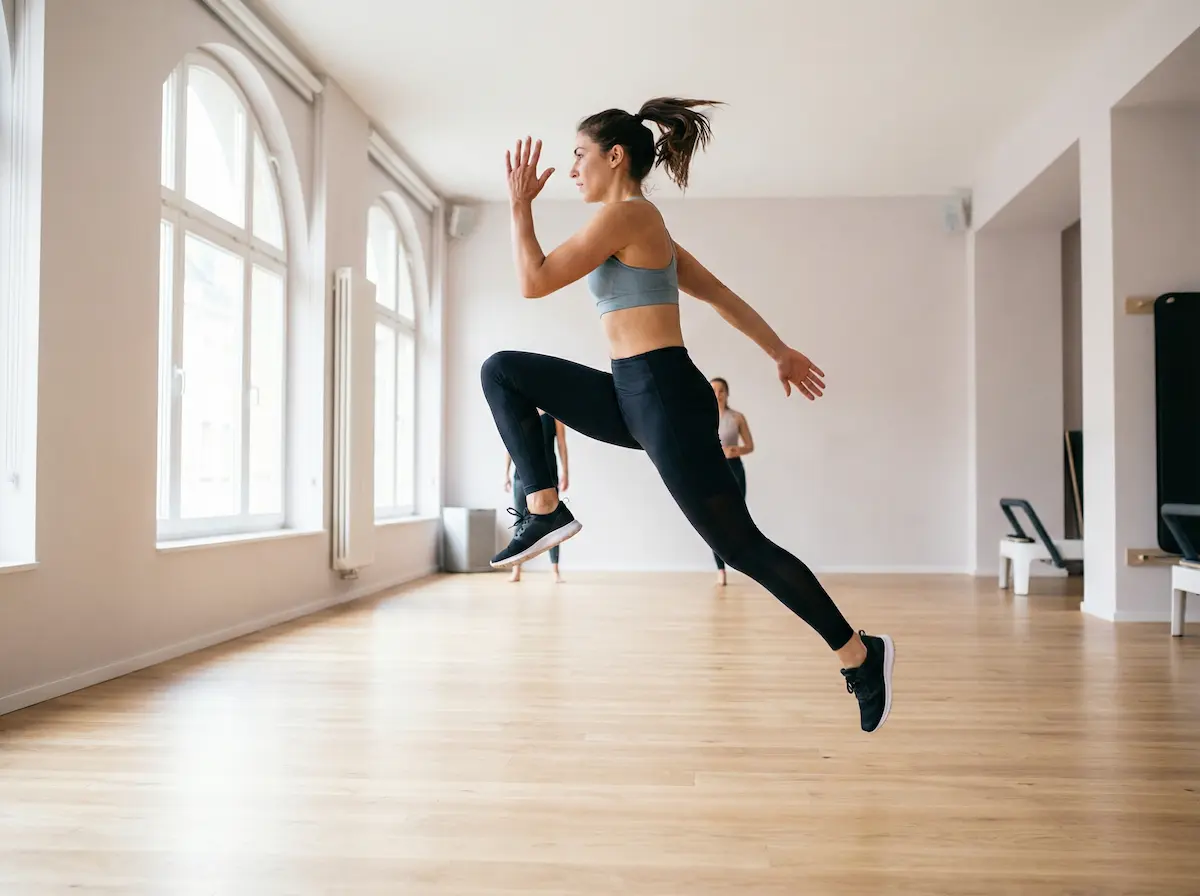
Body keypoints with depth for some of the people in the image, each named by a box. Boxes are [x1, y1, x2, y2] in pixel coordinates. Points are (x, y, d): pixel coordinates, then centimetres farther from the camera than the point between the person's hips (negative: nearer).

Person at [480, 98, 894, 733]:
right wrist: (781, 353, 26)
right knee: (501, 371, 7)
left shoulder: (625, 214, -10)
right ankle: (545, 511, 3)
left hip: (664, 397, -10)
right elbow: (721, 296, 22)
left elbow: (534, 281, -12)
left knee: (741, 547, -3)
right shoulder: (645, 227, 20)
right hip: (633, 397, 10)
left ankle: (859, 654, 12)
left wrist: (520, 204, 0)